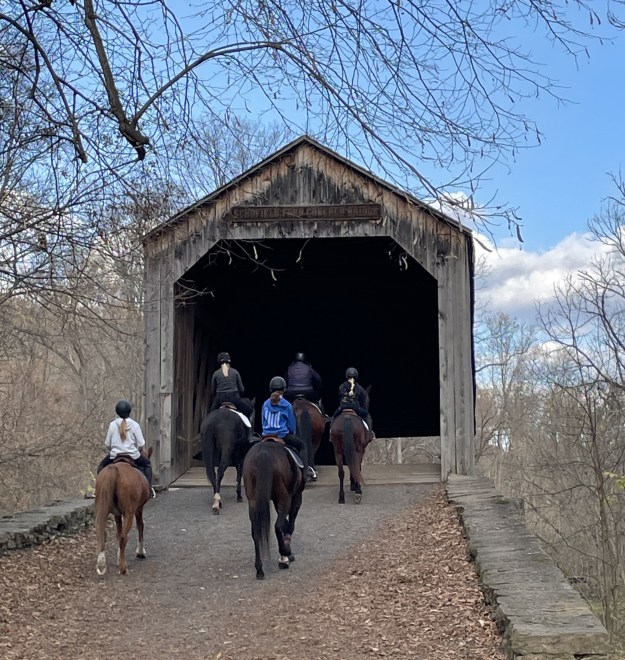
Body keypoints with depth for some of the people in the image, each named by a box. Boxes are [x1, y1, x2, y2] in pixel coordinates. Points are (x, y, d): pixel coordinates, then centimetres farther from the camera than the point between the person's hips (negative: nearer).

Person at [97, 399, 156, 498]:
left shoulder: (112, 425, -6)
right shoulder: (135, 425, -8)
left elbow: (107, 444, 1)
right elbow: (141, 444, -7)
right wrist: (138, 449, 16)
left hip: (115, 455, 1)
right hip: (133, 455, 0)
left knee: (101, 466, 28)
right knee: (147, 464, 26)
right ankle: (149, 487, 15)